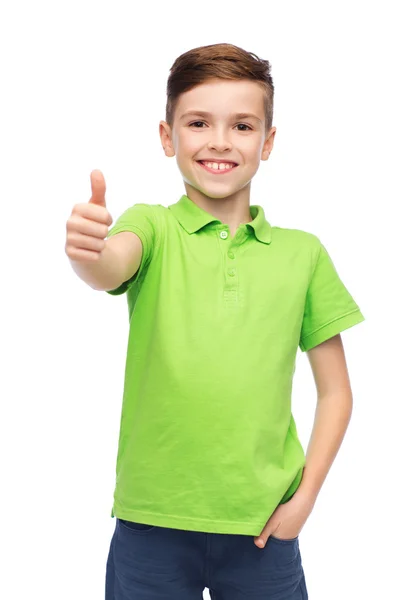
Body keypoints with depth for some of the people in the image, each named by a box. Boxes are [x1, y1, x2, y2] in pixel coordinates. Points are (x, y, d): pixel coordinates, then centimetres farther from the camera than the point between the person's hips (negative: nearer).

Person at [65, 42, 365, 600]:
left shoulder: (303, 253, 3)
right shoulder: (152, 228, -1)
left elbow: (335, 391, 7)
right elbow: (111, 268, -25)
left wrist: (305, 495, -3)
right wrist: (87, 251, -47)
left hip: (264, 525, 2)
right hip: (152, 521, -1)